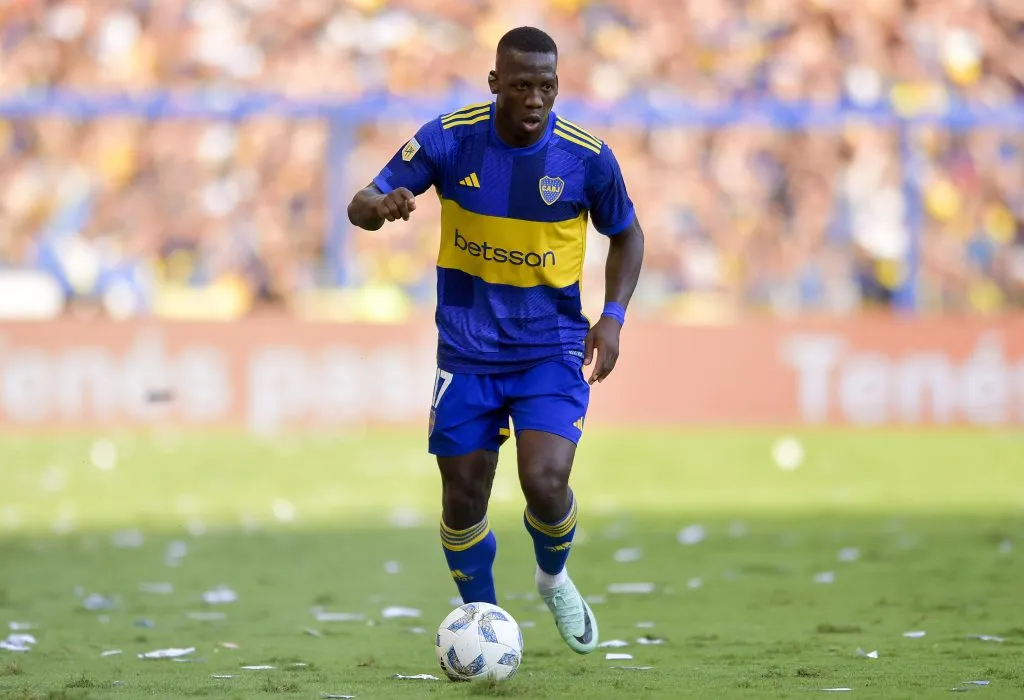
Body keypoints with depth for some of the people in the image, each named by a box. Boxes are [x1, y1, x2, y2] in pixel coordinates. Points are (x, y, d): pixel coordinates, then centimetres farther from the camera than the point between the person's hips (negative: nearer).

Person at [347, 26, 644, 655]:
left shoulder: (587, 156, -11)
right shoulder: (449, 139, -12)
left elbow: (627, 234, 6)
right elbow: (360, 206, -9)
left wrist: (613, 317, -7)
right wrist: (383, 207, -33)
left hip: (552, 349, -1)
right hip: (468, 352, 1)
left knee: (545, 481, -17)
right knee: (464, 495, 3)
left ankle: (555, 578, 16)